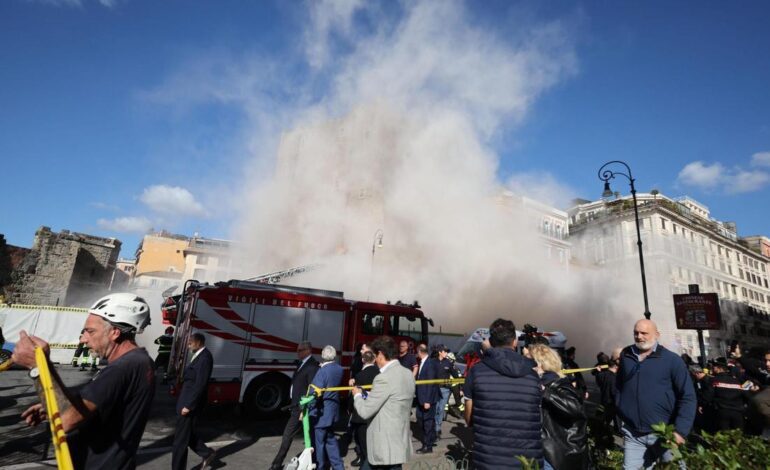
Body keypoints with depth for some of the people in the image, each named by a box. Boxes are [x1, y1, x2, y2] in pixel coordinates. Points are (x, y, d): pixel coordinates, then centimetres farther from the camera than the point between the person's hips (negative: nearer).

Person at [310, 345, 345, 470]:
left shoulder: (323, 371, -23)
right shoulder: (339, 369, 0)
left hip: (321, 413, -8)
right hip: (332, 411, 8)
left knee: (318, 442, 8)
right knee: (330, 439, 21)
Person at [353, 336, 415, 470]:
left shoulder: (384, 378, -24)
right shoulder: (408, 374, 3)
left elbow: (365, 411, -19)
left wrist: (357, 395, 0)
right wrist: (369, 396, 14)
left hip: (387, 446, -8)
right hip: (399, 441, 8)